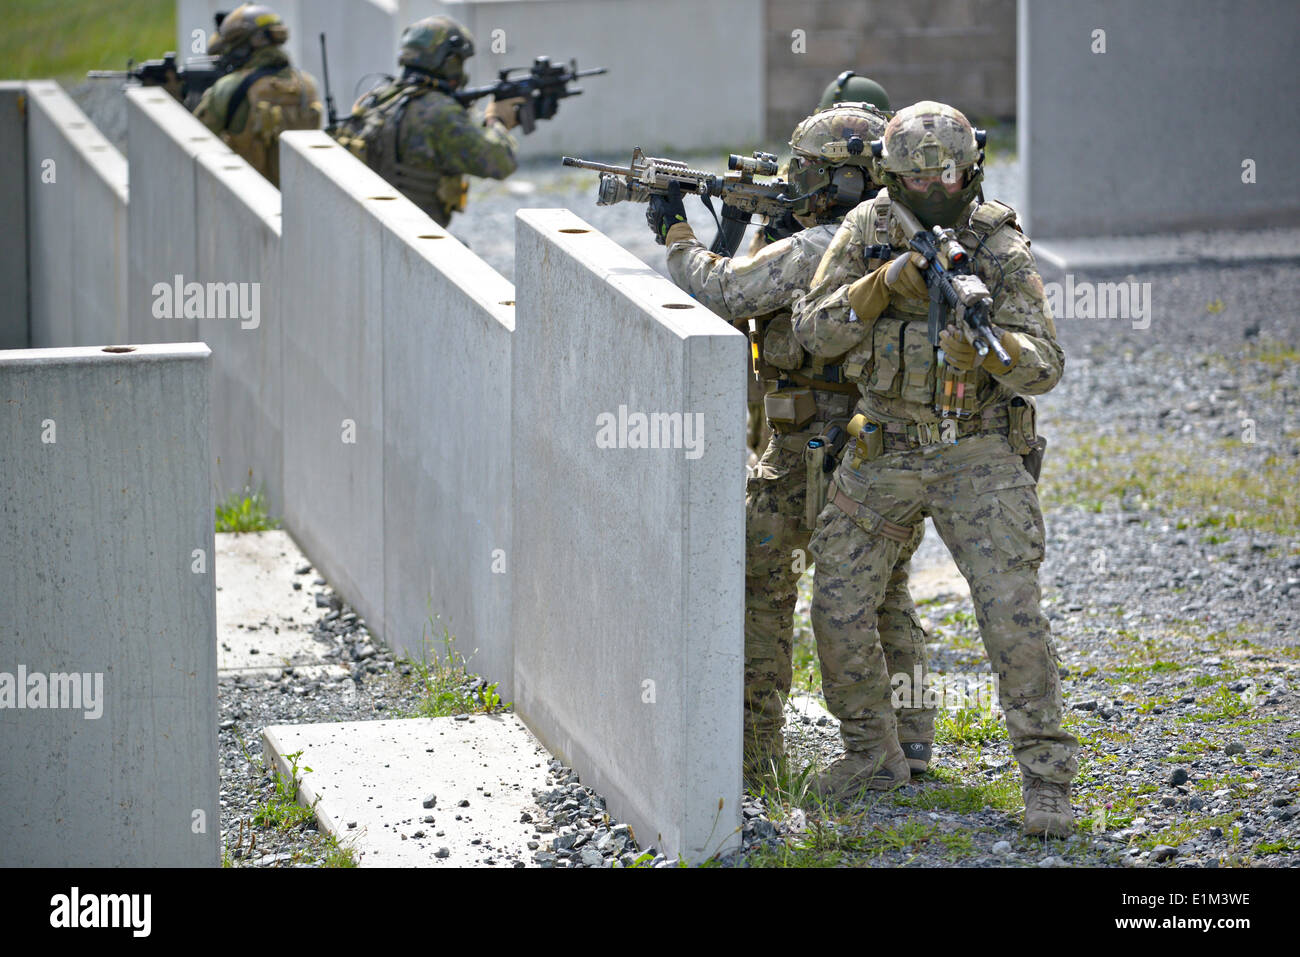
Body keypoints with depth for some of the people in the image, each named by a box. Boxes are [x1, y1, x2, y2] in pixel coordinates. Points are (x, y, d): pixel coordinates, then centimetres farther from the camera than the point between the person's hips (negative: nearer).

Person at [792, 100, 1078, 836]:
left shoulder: (1000, 248, -12)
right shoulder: (867, 231, -3)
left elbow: (1044, 368, -15)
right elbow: (814, 332, -9)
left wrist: (989, 338, -36)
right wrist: (884, 285, -24)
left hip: (977, 455, -3)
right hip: (883, 452, 4)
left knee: (1013, 613, -14)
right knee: (840, 610, 3)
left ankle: (1048, 778, -7)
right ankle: (875, 755, 23)